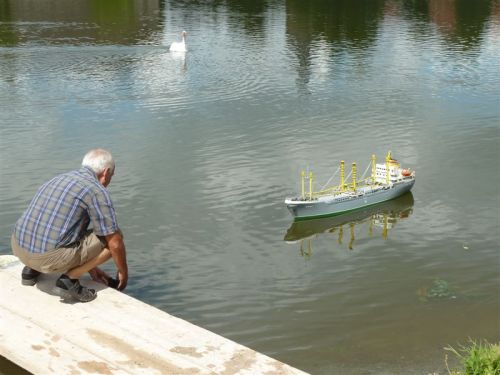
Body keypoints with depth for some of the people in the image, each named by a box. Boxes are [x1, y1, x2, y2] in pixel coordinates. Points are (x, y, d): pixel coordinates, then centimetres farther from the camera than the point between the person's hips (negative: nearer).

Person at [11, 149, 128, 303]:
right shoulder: (97, 191, -6)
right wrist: (123, 272, 15)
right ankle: (68, 280, -3)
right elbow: (115, 243, -5)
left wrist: (90, 268, 35)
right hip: (50, 257, -8)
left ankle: (32, 269, 20)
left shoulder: (59, 179, 20)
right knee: (113, 238, 3)